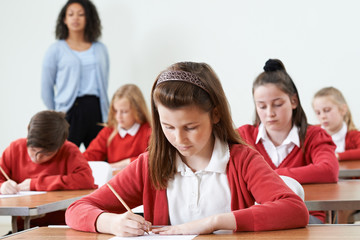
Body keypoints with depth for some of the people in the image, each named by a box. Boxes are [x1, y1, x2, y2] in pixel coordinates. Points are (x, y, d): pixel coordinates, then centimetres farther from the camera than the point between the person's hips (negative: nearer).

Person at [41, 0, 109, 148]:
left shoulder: (100, 49, 14)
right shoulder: (56, 50, 5)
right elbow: (46, 88, 6)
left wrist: (106, 116, 12)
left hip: (96, 110, 3)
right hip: (70, 112, -3)